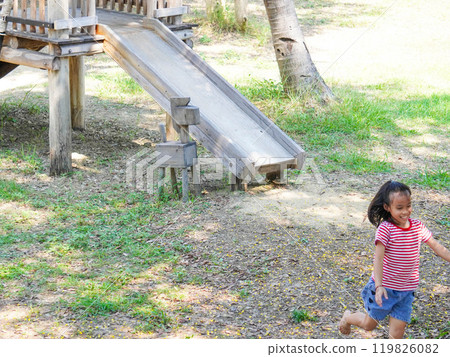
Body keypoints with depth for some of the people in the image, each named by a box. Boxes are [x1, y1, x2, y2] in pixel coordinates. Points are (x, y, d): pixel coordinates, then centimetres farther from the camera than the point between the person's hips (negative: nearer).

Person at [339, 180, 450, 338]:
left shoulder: (418, 226, -1)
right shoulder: (385, 229, -18)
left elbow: (437, 247, 7)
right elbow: (378, 258, -25)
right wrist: (379, 285, -35)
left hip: (406, 290, 4)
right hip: (384, 287, -4)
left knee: (398, 329, 2)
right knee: (369, 324, 13)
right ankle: (348, 317, 43)